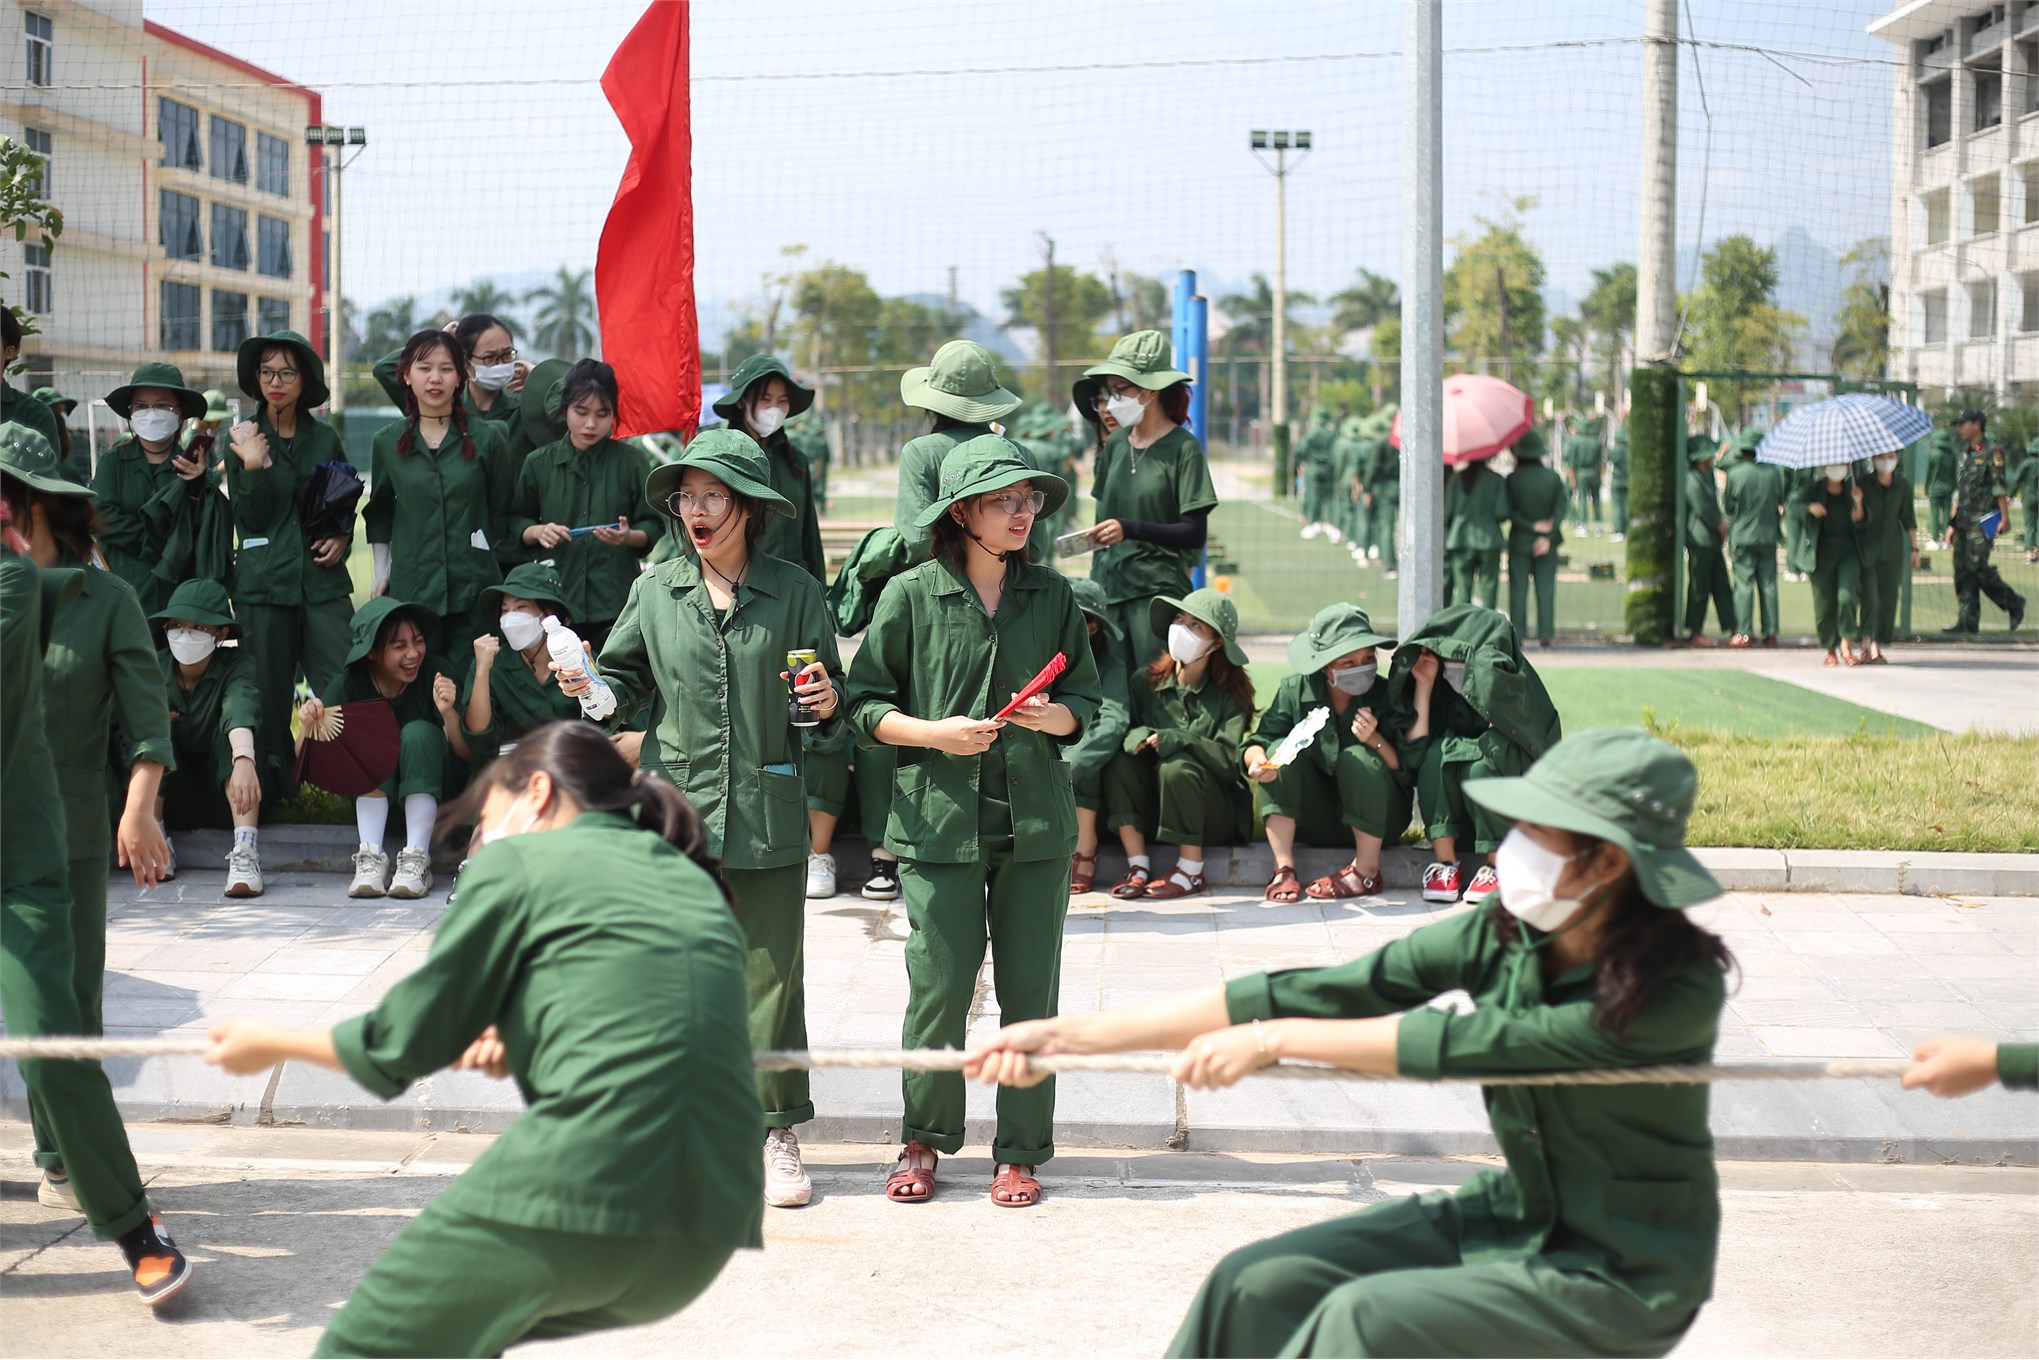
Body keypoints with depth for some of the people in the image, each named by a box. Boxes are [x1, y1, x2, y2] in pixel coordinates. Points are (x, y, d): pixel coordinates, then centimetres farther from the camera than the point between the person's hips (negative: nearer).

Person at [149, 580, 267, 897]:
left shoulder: (237, 663, -13)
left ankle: (245, 851, -39)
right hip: (174, 797, 2)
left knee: (228, 725, -28)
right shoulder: (155, 667, -3)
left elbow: (242, 707, -34)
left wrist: (244, 761, -54)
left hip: (229, 796, -2)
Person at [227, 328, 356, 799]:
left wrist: (343, 537, 2)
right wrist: (253, 467, -18)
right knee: (269, 694, 1)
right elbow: (249, 520, -3)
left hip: (324, 580, 1)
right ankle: (272, 791, 12)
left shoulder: (325, 438, 11)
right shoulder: (242, 438, 5)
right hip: (264, 583, -1)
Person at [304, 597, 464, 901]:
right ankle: (371, 857, -33)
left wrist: (450, 713, -36)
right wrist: (309, 727, -38)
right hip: (369, 792, 1)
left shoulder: (436, 673, -16)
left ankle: (417, 858, -34)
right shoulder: (349, 682, -13)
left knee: (418, 732, -27)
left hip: (432, 786, -1)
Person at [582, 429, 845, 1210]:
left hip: (768, 814, -2)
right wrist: (593, 690, -7)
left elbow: (830, 698, 7)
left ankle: (776, 1130, 15)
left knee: (771, 974, 3)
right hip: (676, 805, 2)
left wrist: (827, 703, -14)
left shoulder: (793, 591, 1)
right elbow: (632, 686, 13)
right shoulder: (656, 592, 7)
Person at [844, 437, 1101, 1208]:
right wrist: (934, 733, -12)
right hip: (939, 818, -2)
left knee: (1029, 991, 3)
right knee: (939, 986, -2)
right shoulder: (910, 597, 0)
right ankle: (924, 1141, 18)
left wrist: (1053, 717, -8)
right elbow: (866, 704, 3)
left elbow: (1085, 702, 14)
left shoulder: (1052, 597, 9)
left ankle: (1020, 1151, 15)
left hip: (1035, 819, 3)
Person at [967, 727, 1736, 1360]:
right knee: (1257, 1285, -6)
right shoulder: (1501, 938, -6)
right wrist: (1071, 1035, -17)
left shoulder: (1677, 989, -25)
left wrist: (1272, 1041, -24)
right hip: (1517, 1215, 6)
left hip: (1626, 1277, -6)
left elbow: (1467, 1041, -30)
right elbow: (1316, 993, -12)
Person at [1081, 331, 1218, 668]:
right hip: (1109, 586, 5)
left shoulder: (1183, 448, -6)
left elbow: (1195, 533, -11)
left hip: (1159, 591, -5)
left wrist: (1130, 529, -22)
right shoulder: (1115, 444, 11)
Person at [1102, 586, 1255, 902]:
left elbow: (1229, 761, -17)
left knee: (1176, 766, -31)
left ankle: (1191, 871, -18)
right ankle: (1138, 866, -24)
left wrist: (1175, 739, -27)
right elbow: (1120, 729, -4)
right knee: (1120, 762, -22)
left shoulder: (1230, 693, -6)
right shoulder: (1146, 681, 2)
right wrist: (1138, 736, -27)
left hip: (1215, 816, -3)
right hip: (1154, 813, 3)